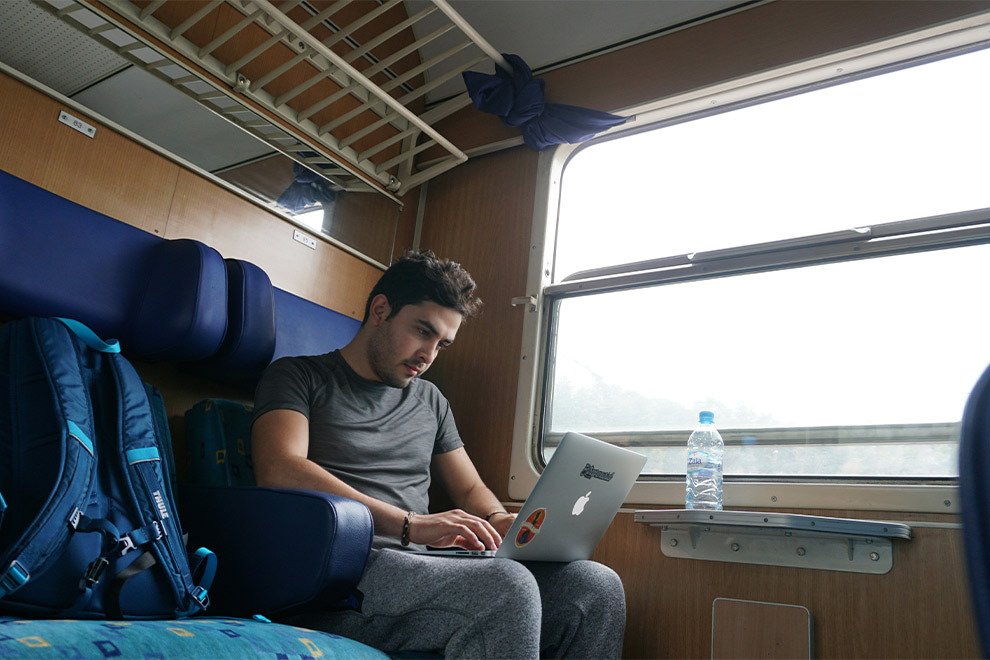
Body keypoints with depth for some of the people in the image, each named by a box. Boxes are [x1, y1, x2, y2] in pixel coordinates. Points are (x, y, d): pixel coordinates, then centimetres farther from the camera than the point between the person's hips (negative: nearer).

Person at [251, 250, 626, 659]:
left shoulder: (430, 401, 25)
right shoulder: (298, 376, 6)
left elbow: (470, 489, 30)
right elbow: (279, 472, -12)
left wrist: (499, 521, 3)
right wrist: (410, 524, -21)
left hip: (421, 569, 6)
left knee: (597, 587, -15)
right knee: (507, 587, -33)